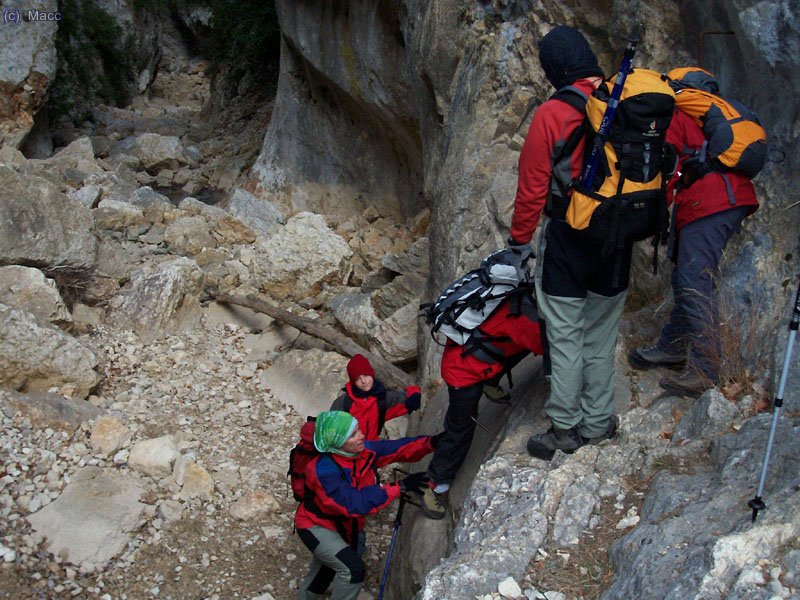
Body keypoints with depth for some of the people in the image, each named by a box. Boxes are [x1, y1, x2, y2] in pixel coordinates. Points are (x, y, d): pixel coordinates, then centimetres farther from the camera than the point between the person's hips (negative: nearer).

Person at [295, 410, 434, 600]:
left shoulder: (363, 450, -19)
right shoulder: (324, 470, -38)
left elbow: (397, 448, -15)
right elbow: (354, 503, -44)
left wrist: (430, 442, -32)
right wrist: (400, 487, -46)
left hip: (341, 525, 8)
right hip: (315, 526, -7)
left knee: (324, 571, 30)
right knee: (352, 569, -23)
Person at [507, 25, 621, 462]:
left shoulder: (552, 114, -14)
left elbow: (532, 186, -11)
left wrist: (519, 237, 2)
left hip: (567, 237, -5)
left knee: (565, 338, 6)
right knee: (602, 336, 16)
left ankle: (565, 430, 13)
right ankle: (598, 423, 26)